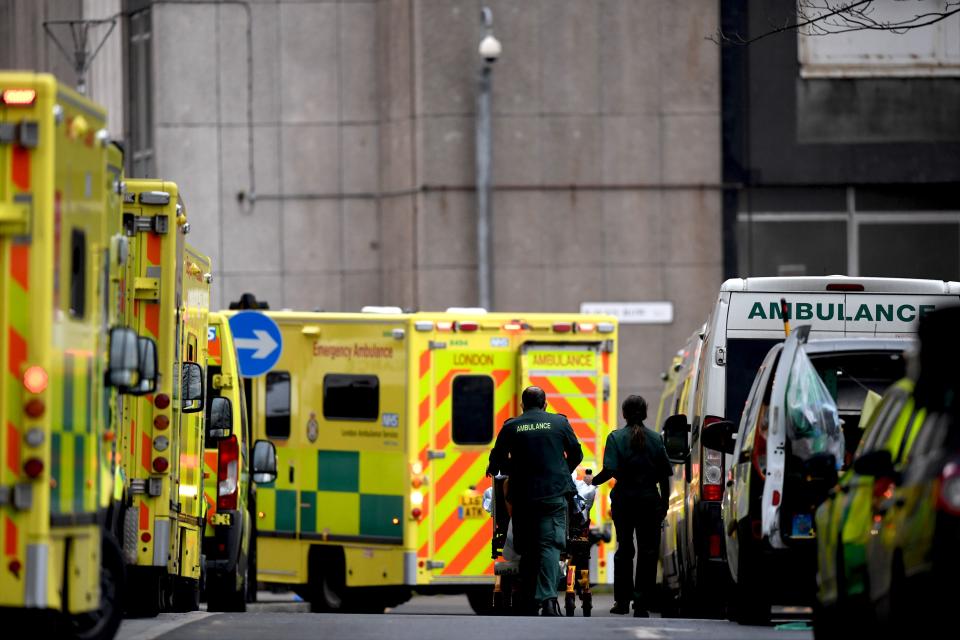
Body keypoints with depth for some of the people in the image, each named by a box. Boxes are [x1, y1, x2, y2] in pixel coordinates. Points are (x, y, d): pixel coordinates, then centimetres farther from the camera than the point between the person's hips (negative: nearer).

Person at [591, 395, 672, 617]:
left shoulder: (616, 438, -5)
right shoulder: (655, 439, 1)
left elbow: (610, 470, -15)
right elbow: (664, 475, 1)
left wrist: (593, 481, 3)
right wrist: (664, 504, 9)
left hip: (624, 499, 0)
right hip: (649, 499, 0)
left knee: (624, 549, 12)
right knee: (648, 551, 4)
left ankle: (622, 601, 14)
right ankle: (641, 604, -2)